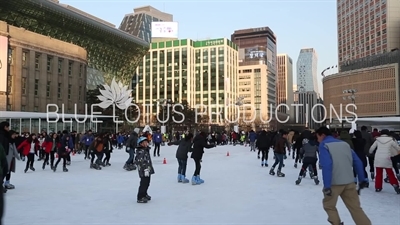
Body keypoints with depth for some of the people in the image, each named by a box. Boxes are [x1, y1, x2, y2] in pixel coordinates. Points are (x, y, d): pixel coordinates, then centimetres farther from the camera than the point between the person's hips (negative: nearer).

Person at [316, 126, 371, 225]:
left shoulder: (323, 145, -5)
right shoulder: (344, 143, 13)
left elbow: (326, 165, -18)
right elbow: (357, 162, 10)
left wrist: (327, 186, -20)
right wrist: (362, 179, 15)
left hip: (334, 183, -5)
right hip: (349, 182, 5)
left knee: (329, 205, 16)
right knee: (355, 208, 11)